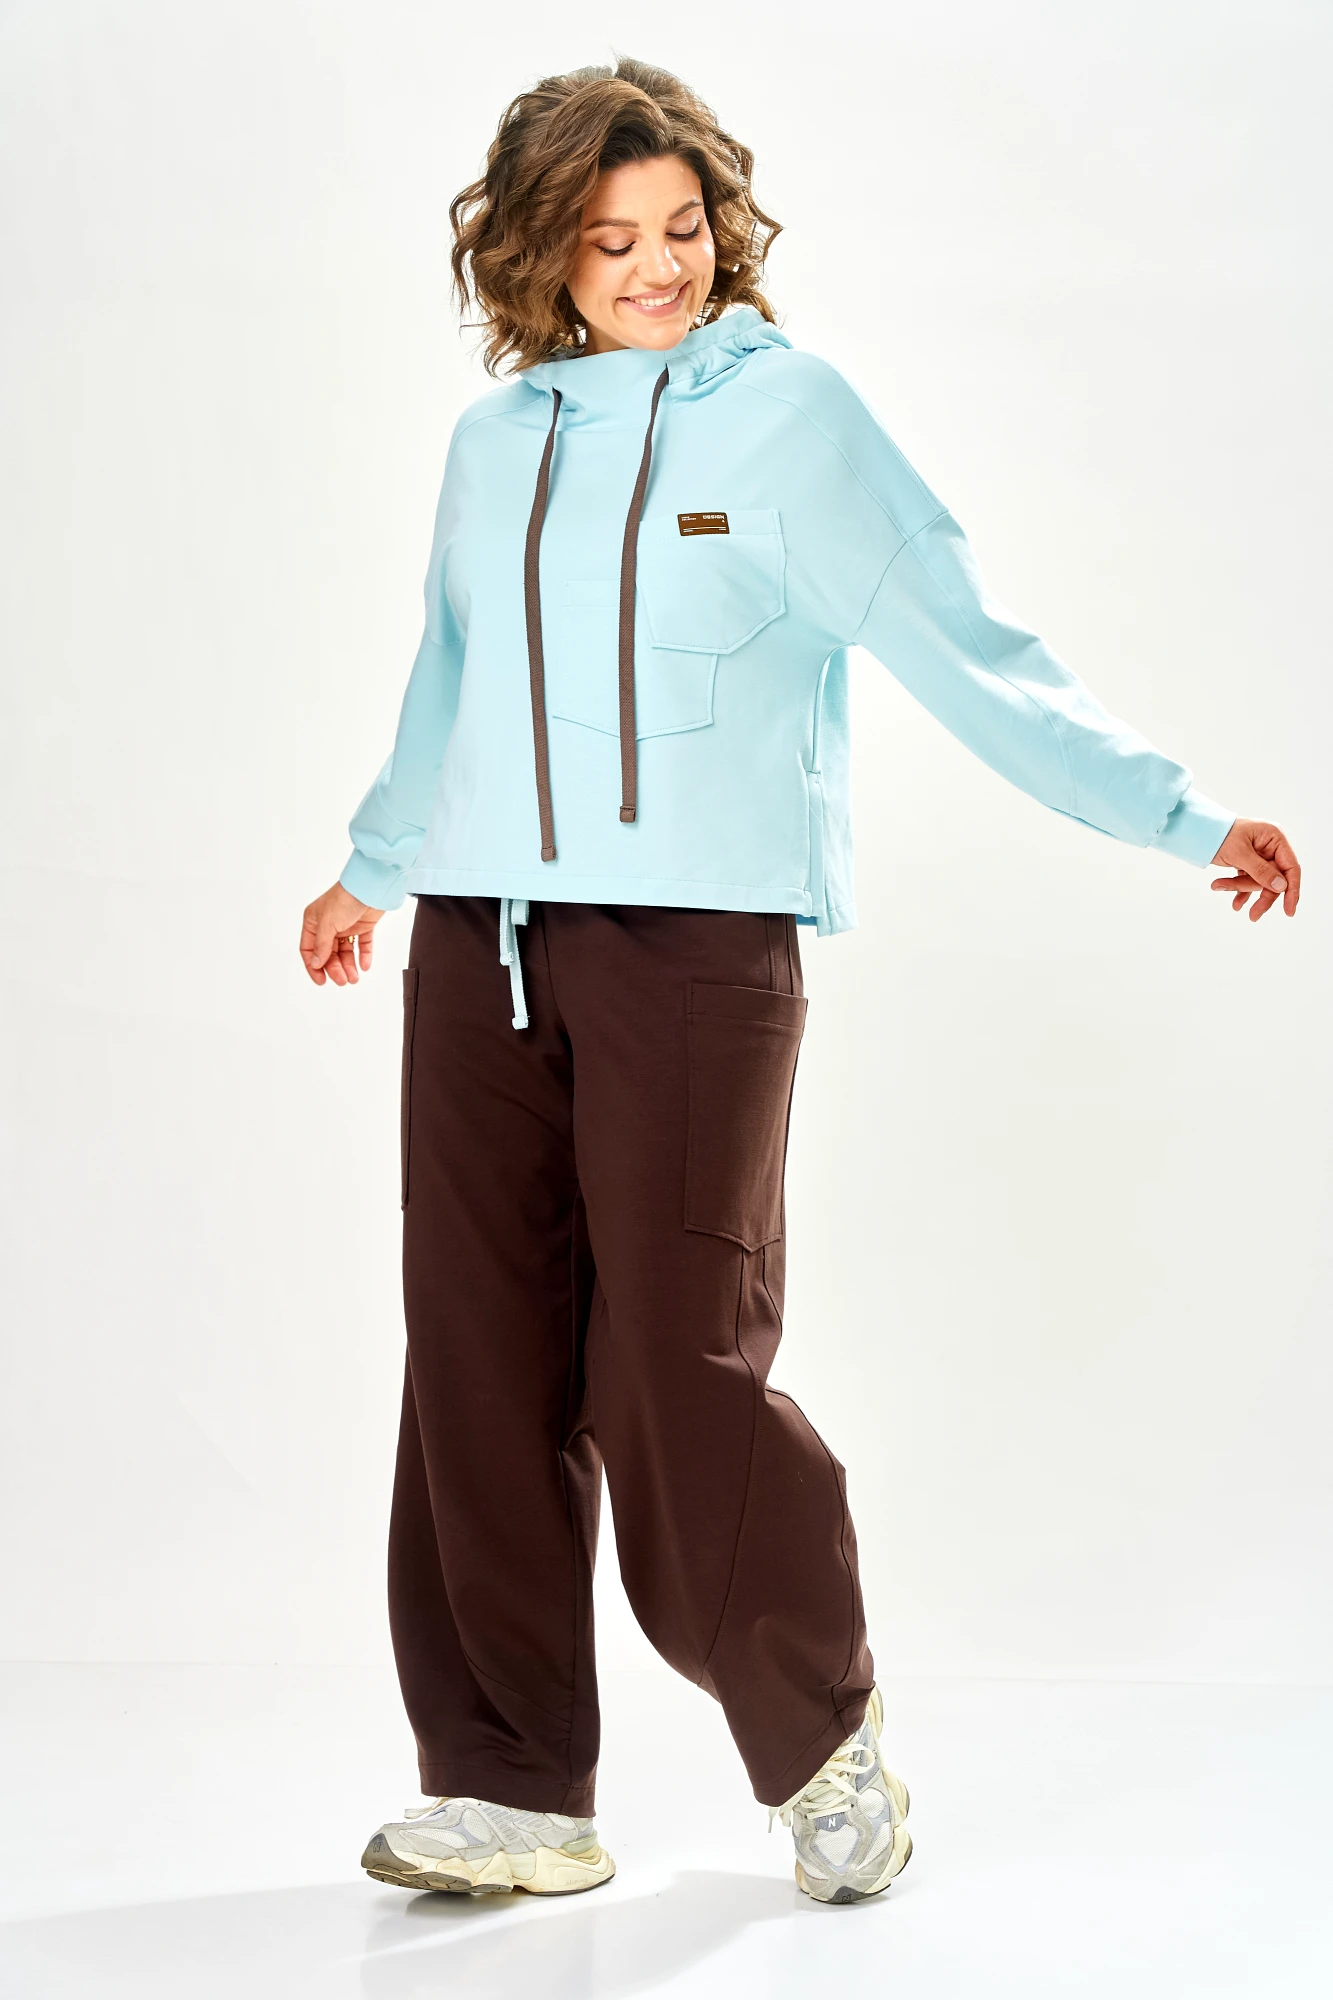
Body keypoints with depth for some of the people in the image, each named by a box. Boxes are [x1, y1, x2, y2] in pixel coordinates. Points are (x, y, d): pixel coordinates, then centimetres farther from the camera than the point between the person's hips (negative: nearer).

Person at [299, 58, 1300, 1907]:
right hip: (480, 946, 5)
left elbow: (966, 648, -3)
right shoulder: (496, 442, 14)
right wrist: (374, 865, 41)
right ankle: (513, 1792, 14)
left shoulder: (791, 413, 1)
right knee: (483, 1378, 3)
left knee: (675, 1377, -9)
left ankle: (823, 1730, 15)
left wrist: (1183, 817, -9)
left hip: (697, 942, -5)